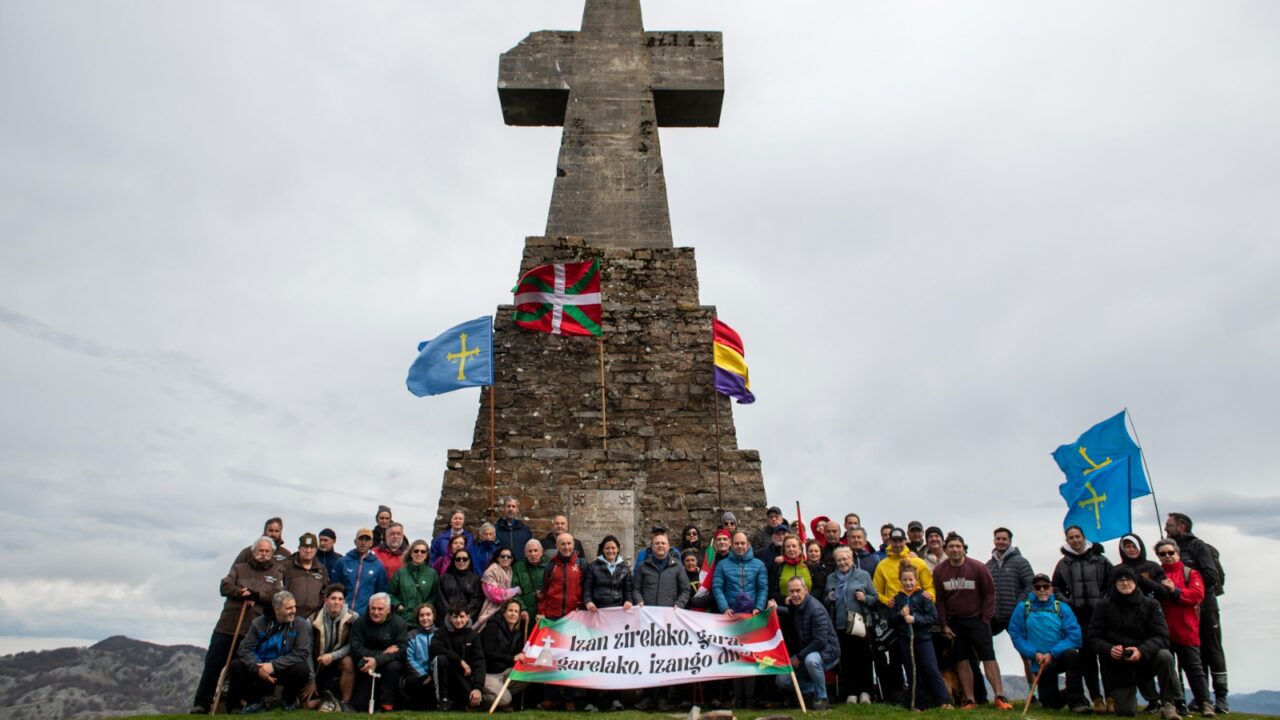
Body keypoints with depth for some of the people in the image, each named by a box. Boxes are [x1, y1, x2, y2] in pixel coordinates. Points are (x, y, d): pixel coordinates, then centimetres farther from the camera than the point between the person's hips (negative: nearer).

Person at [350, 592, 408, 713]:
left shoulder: (399, 623, -11)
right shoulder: (360, 622, -7)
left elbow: (402, 650, -20)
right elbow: (356, 649, -15)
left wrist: (378, 660, -34)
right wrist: (383, 653, -22)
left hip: (389, 662, 0)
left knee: (394, 666, -34)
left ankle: (387, 703, -19)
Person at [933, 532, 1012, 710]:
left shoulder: (978, 568, -10)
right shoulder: (939, 571, -4)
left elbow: (989, 592, -2)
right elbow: (939, 599, 2)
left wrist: (985, 618, -4)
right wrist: (944, 625, 0)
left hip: (977, 620, -2)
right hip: (954, 622, 2)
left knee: (988, 657, -5)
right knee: (961, 661, 4)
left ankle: (1000, 697, 2)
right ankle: (969, 700, 11)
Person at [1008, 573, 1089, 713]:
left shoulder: (1062, 607, -3)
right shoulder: (1022, 608, -2)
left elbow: (1074, 636, -12)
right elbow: (1016, 636, -5)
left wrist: (1052, 654, -19)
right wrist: (1035, 654, -18)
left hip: (1060, 658, -1)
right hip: (1040, 663, 1)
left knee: (1071, 654, -35)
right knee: (1051, 705, 0)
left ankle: (1076, 700, -22)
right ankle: (1064, 695, 37)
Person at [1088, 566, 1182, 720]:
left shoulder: (1150, 605, 0)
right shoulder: (1104, 607, -1)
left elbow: (1162, 637, -12)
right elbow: (1093, 638, -5)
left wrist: (1142, 651, -29)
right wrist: (1109, 649, -26)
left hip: (1145, 659, 0)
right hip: (1117, 667, 0)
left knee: (1165, 656, -31)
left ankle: (1167, 705, -14)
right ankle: (1121, 695, 29)